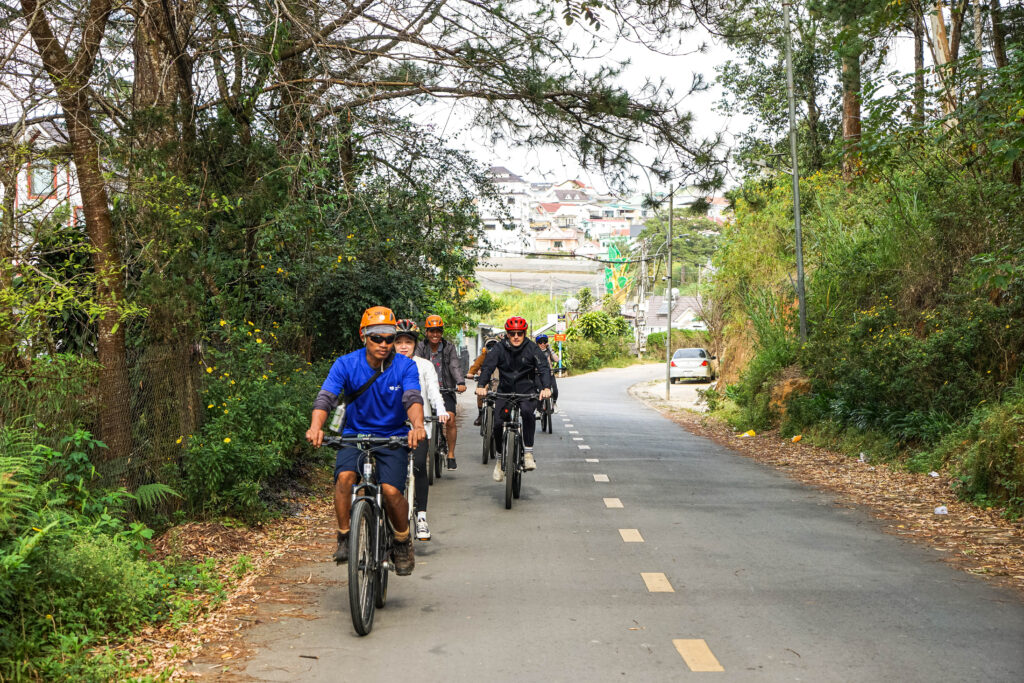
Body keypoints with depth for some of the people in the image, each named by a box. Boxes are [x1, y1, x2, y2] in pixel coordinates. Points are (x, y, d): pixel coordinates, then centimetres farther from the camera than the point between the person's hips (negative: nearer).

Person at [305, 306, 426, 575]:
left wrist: (417, 425, -46)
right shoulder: (346, 364, -8)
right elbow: (326, 397, -20)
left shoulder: (405, 366, -8)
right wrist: (316, 426, -41)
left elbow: (413, 399, -24)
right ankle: (344, 538, -11)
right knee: (345, 476, -29)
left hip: (393, 438, 0)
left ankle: (402, 542, 7)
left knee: (391, 490, -21)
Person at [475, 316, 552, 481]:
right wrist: (481, 385, -33)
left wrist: (546, 387, -33)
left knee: (527, 412, -33)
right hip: (505, 391, 2)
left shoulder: (532, 348, -5)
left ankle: (528, 451, -22)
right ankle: (501, 458, 13)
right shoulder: (499, 349, -3)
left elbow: (544, 368, -14)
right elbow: (487, 367, -13)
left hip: (527, 391, -2)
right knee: (498, 423, -12)